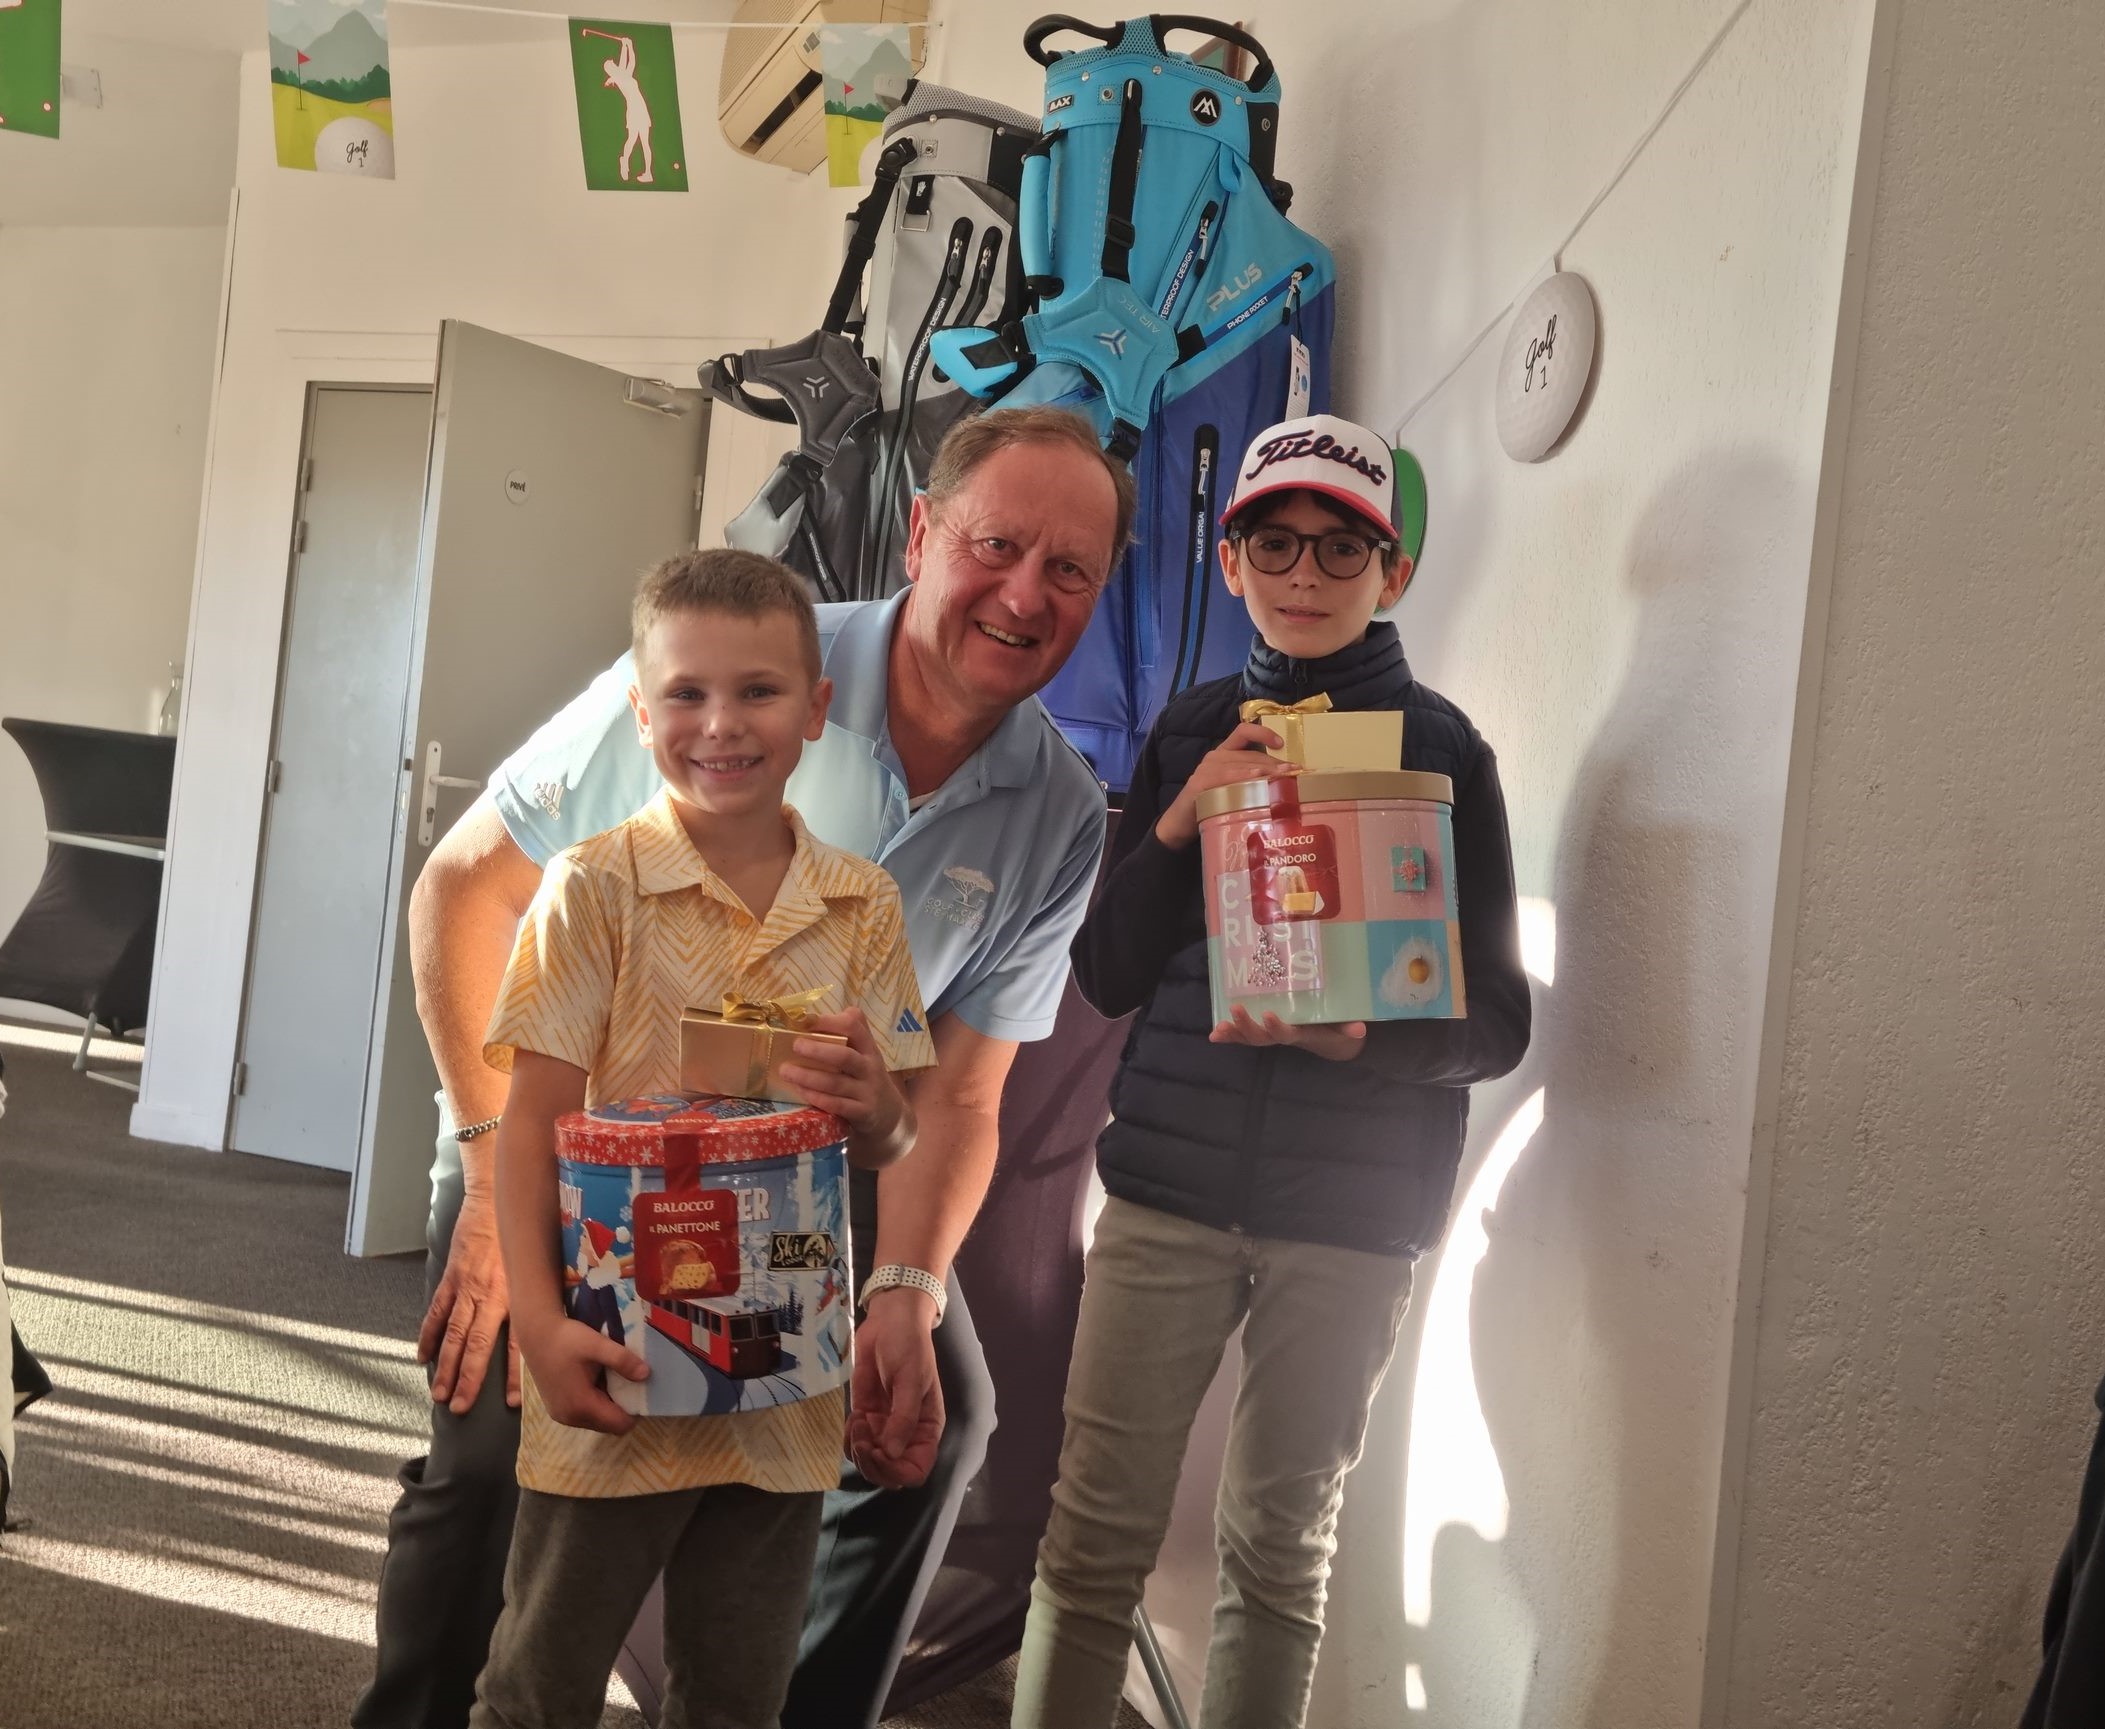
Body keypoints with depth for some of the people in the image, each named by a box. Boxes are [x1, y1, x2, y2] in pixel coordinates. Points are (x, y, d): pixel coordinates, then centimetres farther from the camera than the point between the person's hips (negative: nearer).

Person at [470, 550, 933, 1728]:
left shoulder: (864, 906, 1)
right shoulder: (596, 888, -9)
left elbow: (889, 1148, 7)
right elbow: (534, 1122, -10)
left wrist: (874, 1111, -17)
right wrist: (542, 1326, -21)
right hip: (622, 1364, -3)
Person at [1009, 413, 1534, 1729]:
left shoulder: (1443, 749, 0)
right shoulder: (1190, 733, 8)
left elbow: (1499, 1018, -1)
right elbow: (1105, 977, 4)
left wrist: (1357, 1037, -21)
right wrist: (1181, 821, -11)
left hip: (1350, 1211, -1)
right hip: (1169, 1181, 2)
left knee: (1281, 1545, 10)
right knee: (1099, 1530, 2)